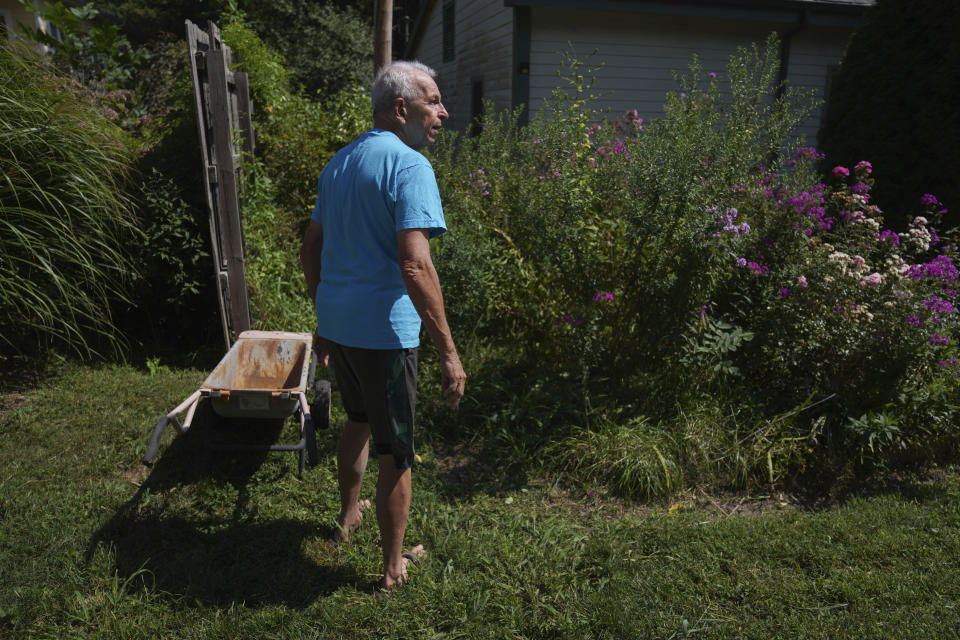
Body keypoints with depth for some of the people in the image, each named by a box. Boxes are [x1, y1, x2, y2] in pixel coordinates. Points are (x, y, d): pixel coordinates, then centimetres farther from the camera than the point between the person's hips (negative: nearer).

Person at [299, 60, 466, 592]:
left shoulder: (338, 163, 11)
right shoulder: (409, 165, -15)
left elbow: (309, 252, 16)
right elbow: (414, 267, -26)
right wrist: (448, 351, -23)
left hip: (335, 323, 8)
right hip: (382, 330, -8)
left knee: (358, 419, 29)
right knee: (396, 451, 8)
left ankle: (347, 518, 48)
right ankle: (394, 568, 24)